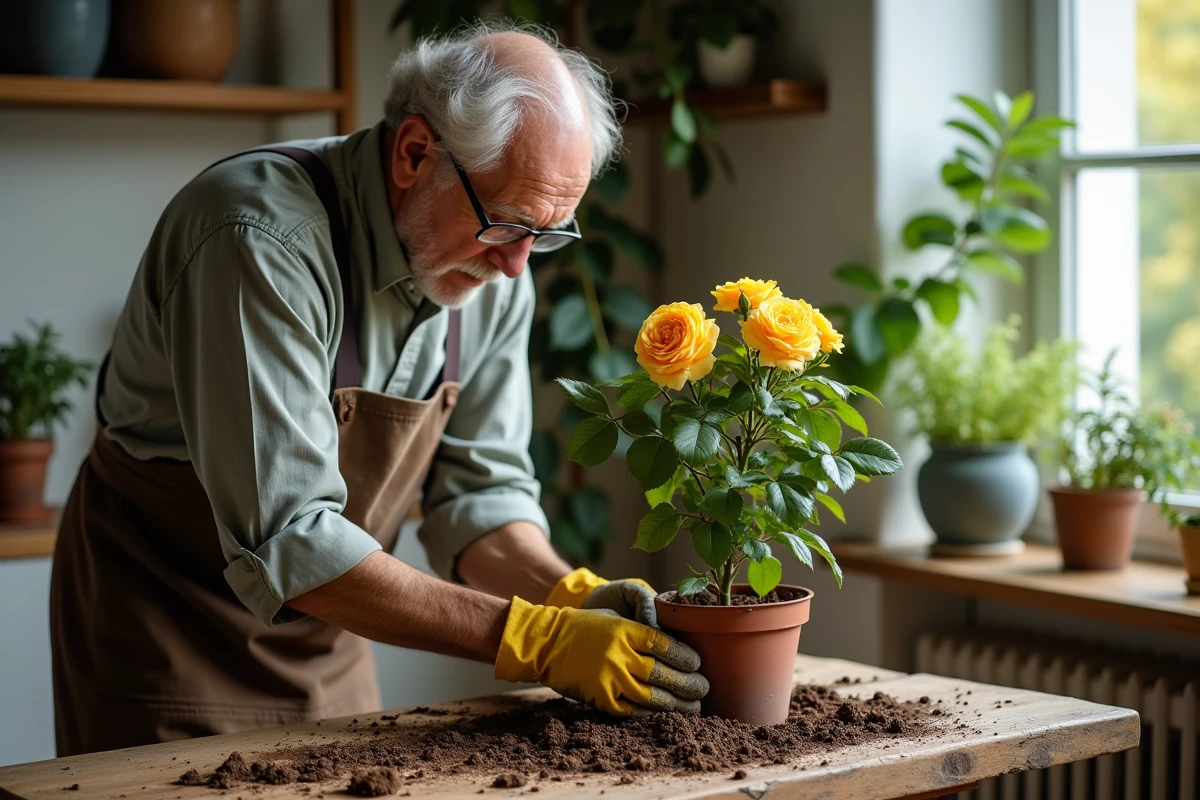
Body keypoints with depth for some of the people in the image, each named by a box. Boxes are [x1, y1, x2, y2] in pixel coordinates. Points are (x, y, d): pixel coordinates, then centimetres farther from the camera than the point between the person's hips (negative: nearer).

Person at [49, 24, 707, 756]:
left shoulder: (495, 267, -8)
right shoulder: (264, 239, -31)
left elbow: (479, 488, -3)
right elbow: (284, 539, -34)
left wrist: (571, 597, -23)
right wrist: (533, 639, -35)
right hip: (170, 629, -6)